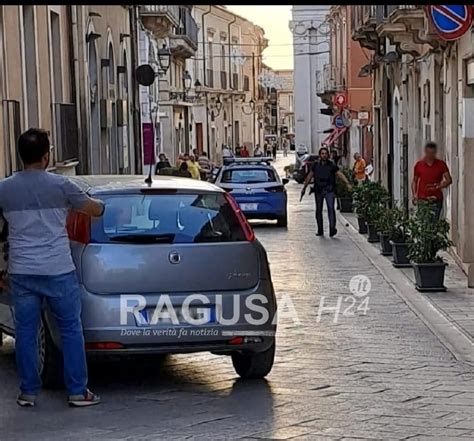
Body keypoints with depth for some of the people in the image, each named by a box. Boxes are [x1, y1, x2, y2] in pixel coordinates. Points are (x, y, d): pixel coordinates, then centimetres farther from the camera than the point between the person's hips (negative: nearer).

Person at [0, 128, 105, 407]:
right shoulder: (61, 185, -5)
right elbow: (96, 210, 7)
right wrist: (99, 204, 30)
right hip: (58, 271, -2)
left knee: (26, 332, 11)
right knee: (71, 330, 7)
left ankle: (28, 392, 15)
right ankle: (78, 392, 9)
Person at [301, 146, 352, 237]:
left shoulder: (332, 165, 1)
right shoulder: (316, 165, 8)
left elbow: (340, 174, -8)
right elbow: (309, 177, 18)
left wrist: (347, 184, -22)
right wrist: (304, 188, 22)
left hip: (329, 190, -3)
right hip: (318, 190, 3)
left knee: (331, 208, -18)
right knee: (319, 210, 7)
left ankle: (332, 229, -25)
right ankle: (320, 230, 18)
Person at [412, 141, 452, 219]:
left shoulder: (441, 164, 4)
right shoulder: (419, 164, 5)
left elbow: (449, 180, 1)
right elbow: (414, 181, 13)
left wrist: (438, 186, -17)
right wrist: (414, 194, -3)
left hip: (436, 200, 0)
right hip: (422, 199, 0)